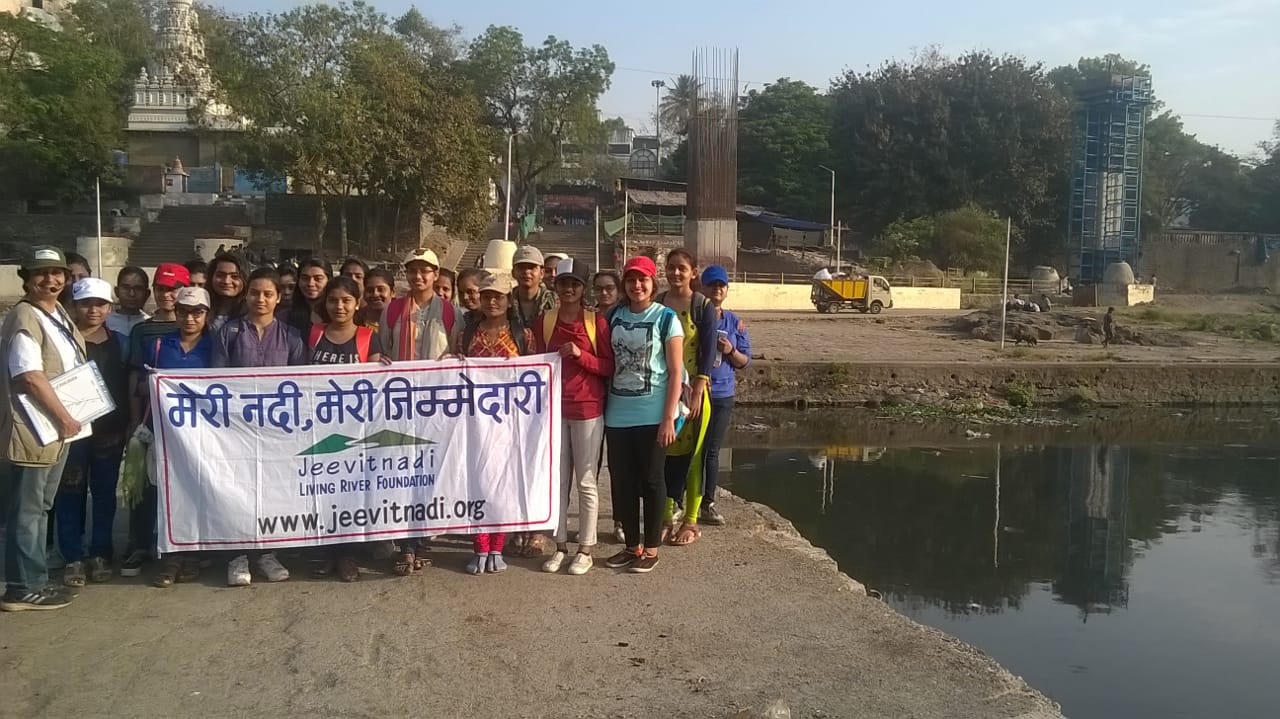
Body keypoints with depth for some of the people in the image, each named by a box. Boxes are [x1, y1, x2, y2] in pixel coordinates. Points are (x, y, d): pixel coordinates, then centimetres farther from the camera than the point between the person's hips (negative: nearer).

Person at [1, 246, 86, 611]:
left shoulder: (60, 314, 12)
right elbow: (31, 377, -25)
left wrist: (65, 419, 12)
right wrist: (64, 417, -19)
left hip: (55, 429, 10)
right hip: (32, 431, -10)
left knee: (39, 508, 16)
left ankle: (34, 580, 26)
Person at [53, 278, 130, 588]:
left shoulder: (117, 341, 10)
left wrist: (128, 424, 7)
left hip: (109, 428, 3)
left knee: (105, 492, 8)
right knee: (71, 493, 1)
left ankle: (100, 554, 18)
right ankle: (73, 558, 9)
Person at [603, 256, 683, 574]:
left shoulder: (666, 317, -4)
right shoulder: (614, 316, 7)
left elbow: (675, 372, -6)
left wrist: (668, 419, -12)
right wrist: (602, 405, 3)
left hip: (652, 415, -4)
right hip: (617, 414, 4)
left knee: (650, 480, 4)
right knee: (621, 481, 9)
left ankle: (650, 548, 16)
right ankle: (632, 545, 24)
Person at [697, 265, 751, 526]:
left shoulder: (735, 323, 4)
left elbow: (745, 361, 8)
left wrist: (731, 351, -13)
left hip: (722, 396, 3)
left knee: (712, 451, 11)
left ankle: (708, 504, 20)